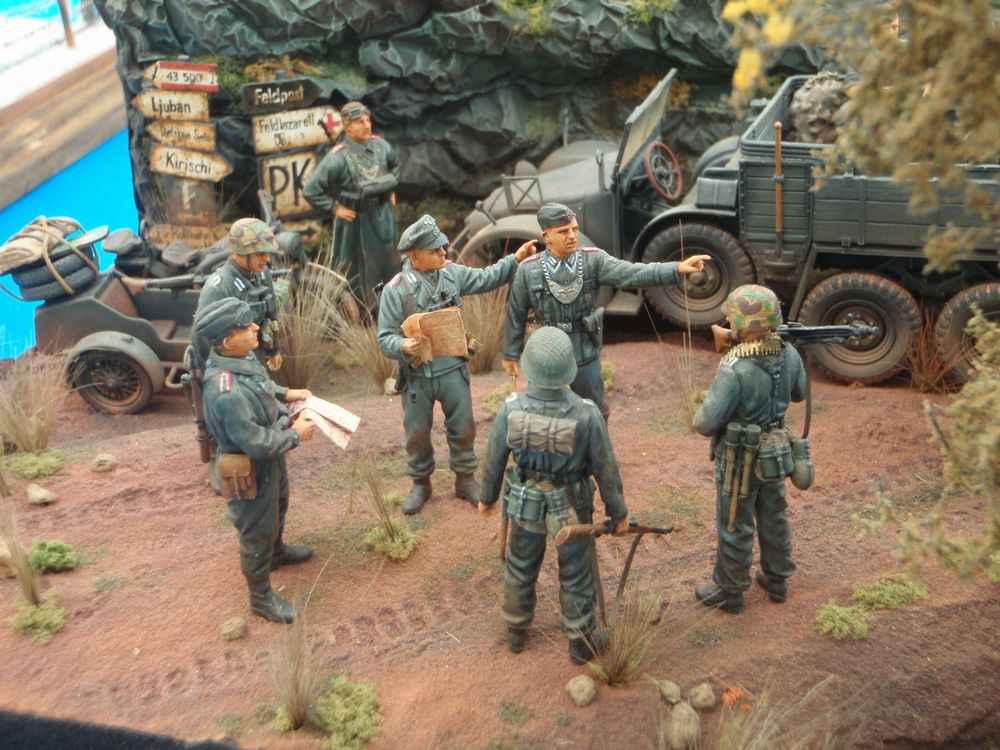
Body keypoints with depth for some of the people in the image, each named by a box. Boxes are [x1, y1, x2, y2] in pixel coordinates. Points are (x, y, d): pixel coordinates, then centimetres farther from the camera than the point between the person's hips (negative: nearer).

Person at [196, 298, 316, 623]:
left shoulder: (242, 359, -11)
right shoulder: (226, 391, -40)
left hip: (270, 457, 9)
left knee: (278, 506, 33)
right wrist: (295, 435, -19)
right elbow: (255, 441, -32)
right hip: (251, 469, -9)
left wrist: (285, 393, 3)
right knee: (257, 532, 12)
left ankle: (277, 551, 61)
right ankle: (261, 597, 33)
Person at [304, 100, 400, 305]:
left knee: (388, 265, 17)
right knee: (356, 273, 4)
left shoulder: (380, 145, -3)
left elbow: (395, 165, 22)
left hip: (383, 217, 6)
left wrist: (391, 191, 14)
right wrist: (335, 208, -16)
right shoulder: (337, 157, -21)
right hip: (356, 221, -6)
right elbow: (311, 190, -21)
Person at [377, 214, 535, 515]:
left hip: (453, 369, 3)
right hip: (417, 375, -3)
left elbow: (486, 278, 13)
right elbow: (385, 338, -12)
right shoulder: (396, 290, -15)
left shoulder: (452, 273, -3)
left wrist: (515, 259, 4)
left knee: (463, 427, 13)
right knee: (417, 433, 12)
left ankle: (465, 479, 34)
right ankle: (420, 484, 35)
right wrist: (403, 346, -32)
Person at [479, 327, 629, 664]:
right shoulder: (586, 414, -29)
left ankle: (516, 632, 46)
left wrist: (487, 497, 11)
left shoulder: (511, 409, -24)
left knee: (520, 568, 25)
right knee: (576, 576, 19)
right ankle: (581, 642, 39)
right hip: (571, 509, -2)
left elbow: (494, 460, -9)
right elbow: (606, 469, -17)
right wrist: (618, 513, 0)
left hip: (526, 504, 2)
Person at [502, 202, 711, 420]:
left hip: (586, 356, 1)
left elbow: (632, 274, -27)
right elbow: (516, 313, -2)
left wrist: (677, 269, -41)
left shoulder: (593, 260, -15)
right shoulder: (528, 271, -14)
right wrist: (511, 353, 7)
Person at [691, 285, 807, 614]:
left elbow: (706, 424, -26)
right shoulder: (789, 355, -10)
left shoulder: (734, 370, -32)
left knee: (734, 526, 11)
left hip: (739, 460, -6)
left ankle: (729, 591, 28)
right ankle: (776, 580, 41)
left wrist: (700, 416, -4)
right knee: (773, 517, 23)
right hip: (775, 452, 6)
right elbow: (799, 394, 10)